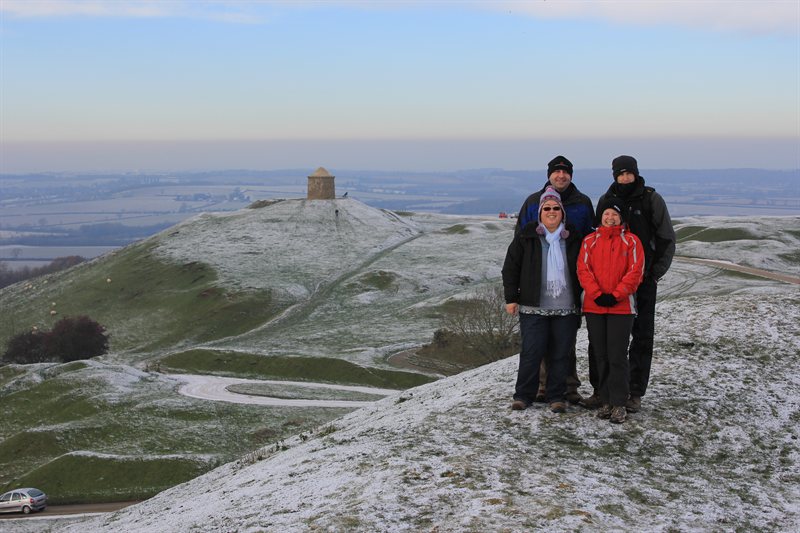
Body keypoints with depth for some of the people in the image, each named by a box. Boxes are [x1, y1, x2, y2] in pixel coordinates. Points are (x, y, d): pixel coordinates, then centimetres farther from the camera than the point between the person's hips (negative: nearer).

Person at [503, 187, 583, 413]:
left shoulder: (574, 237, 9)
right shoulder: (526, 236, 3)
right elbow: (510, 267, 5)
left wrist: (582, 298, 12)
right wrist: (511, 298, 0)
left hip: (566, 308, 2)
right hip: (533, 307, -2)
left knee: (560, 353, 4)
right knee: (532, 352, -4)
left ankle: (557, 397, 14)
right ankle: (523, 395, 9)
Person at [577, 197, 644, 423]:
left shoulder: (631, 241, 3)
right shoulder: (590, 241, 8)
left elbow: (635, 272, -4)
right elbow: (583, 269, 1)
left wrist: (615, 295, -12)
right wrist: (597, 295, -12)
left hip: (622, 307, -3)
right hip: (594, 307, 3)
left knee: (617, 356, -5)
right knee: (600, 355, 7)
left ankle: (619, 403, 1)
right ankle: (606, 401, 15)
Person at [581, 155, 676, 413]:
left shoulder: (651, 199, -2)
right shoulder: (606, 199, 7)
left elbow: (667, 239, 2)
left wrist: (655, 273, -4)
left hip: (643, 279, -3)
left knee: (642, 336, 3)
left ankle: (635, 393, 10)